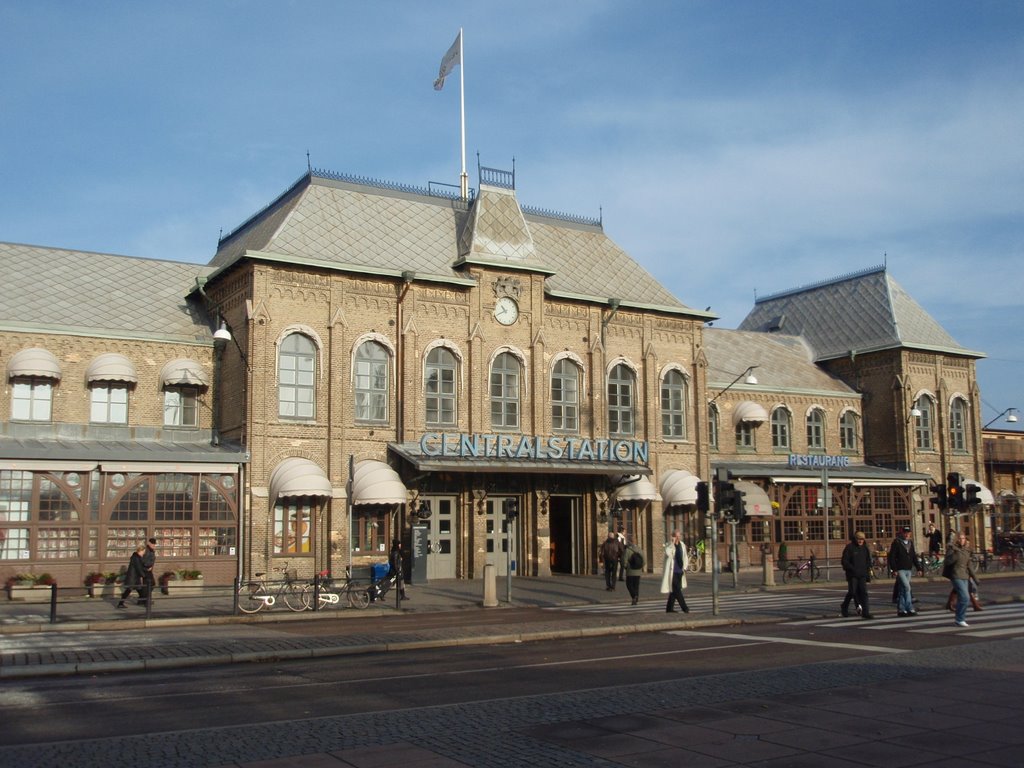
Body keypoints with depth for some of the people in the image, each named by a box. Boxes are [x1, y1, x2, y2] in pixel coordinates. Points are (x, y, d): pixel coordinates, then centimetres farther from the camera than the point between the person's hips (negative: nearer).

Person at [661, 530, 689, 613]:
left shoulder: (682, 545, 10)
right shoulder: (669, 545, -8)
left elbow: (685, 557, 21)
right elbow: (668, 553, -30)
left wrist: (684, 567, 11)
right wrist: (673, 543, -27)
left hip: (680, 571, 6)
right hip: (672, 572, -6)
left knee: (674, 590, 11)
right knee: (677, 590, -9)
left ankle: (669, 608, 19)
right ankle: (684, 607, -7)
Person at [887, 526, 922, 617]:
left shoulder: (910, 543, 13)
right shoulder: (896, 542, -7)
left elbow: (914, 557, 18)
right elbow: (891, 557, -10)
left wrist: (918, 568, 12)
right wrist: (894, 569, -16)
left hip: (908, 569, 6)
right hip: (900, 570, -6)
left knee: (902, 590, 10)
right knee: (906, 587, -15)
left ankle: (901, 609, 14)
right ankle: (910, 609, -13)